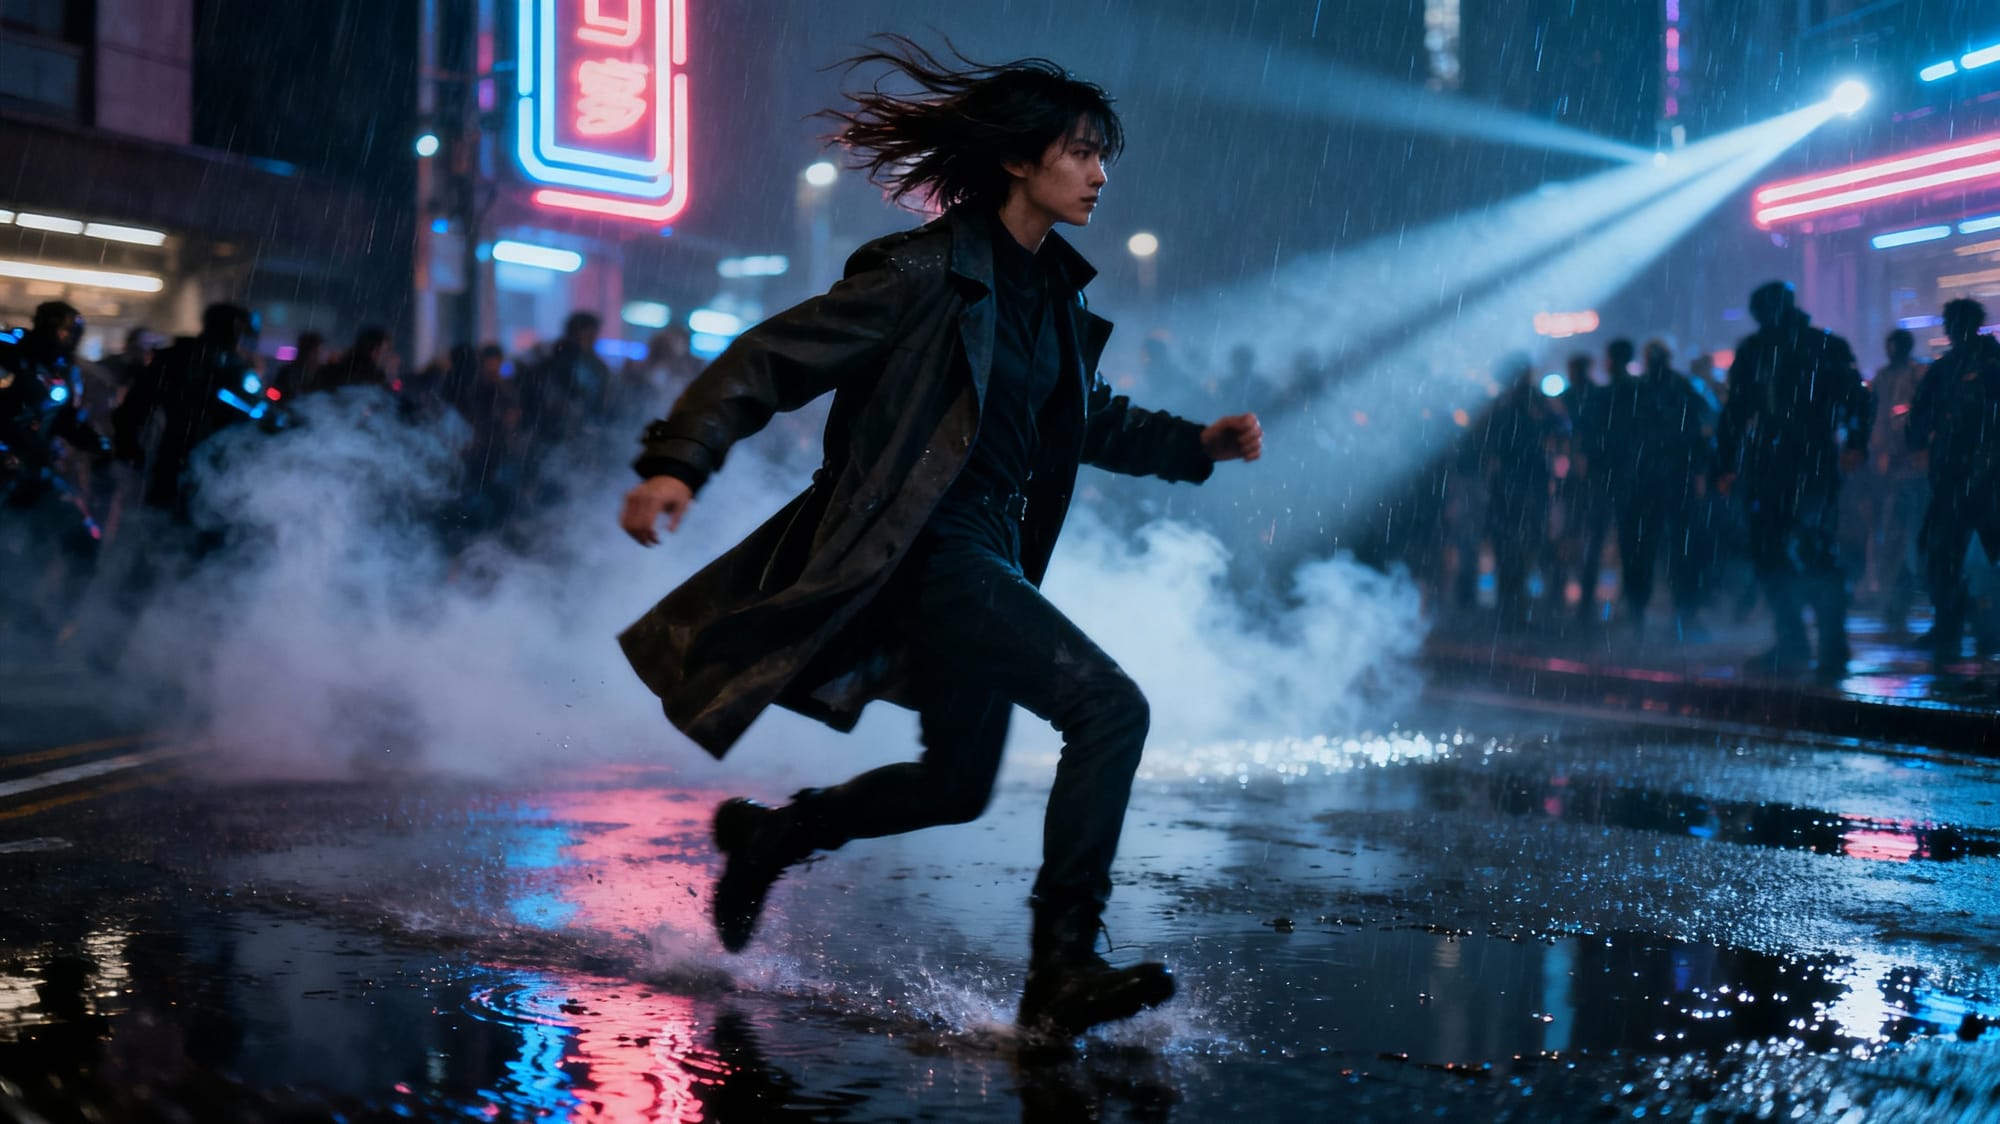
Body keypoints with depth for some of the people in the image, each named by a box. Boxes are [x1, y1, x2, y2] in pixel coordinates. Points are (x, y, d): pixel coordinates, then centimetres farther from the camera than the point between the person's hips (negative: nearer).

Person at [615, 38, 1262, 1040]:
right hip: (926, 549, -9)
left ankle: (767, 834, 41)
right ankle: (1062, 972, -17)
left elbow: (1088, 419, 25)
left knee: (956, 785, 21)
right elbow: (775, 355, -14)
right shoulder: (930, 273, -13)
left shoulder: (1052, 292, 10)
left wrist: (1197, 443, 11)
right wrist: (679, 461, -24)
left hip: (989, 555, 9)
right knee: (1110, 707, -21)